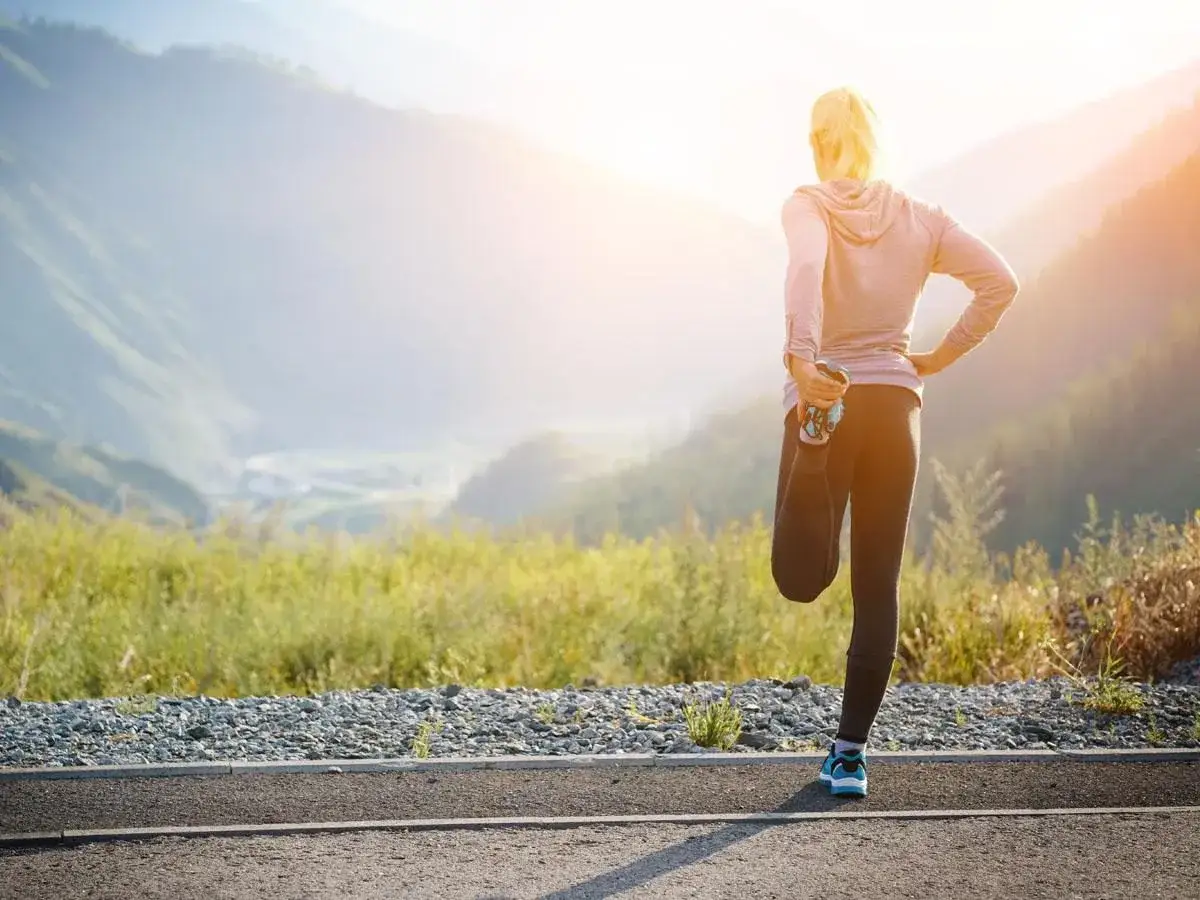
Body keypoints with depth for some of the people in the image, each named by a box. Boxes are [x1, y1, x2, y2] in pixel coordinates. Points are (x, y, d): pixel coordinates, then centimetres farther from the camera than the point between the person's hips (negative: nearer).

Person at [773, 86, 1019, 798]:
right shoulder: (919, 218, 8)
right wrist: (942, 357, 7)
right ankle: (851, 752, 6)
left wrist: (799, 356, -36)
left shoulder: (808, 207, -1)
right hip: (896, 404, 3)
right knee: (879, 588, 7)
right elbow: (1000, 282, 0)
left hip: (823, 393, -3)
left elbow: (806, 268, -24)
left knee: (801, 579, 5)